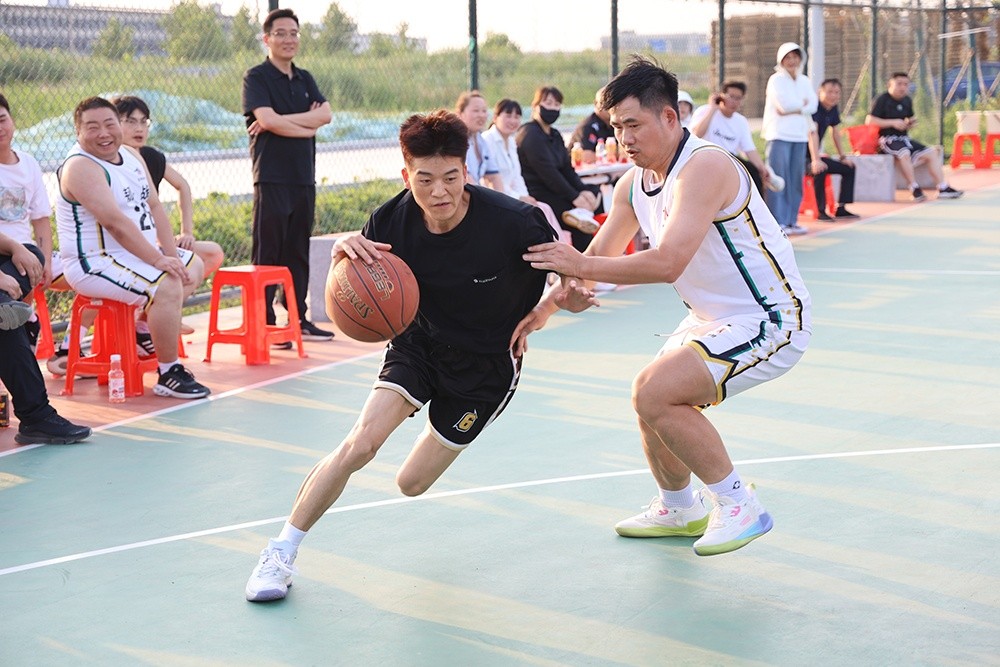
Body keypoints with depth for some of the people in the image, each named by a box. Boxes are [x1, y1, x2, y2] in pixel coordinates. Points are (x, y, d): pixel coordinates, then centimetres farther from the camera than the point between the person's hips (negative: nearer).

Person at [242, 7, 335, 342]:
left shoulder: (305, 79, 16)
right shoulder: (256, 77, -2)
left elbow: (325, 114, -1)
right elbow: (268, 119, -17)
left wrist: (282, 121, -11)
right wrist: (308, 125, -7)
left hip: (304, 176, 6)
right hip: (272, 178, -6)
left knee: (299, 252, 11)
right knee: (268, 254, -4)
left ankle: (299, 319, 17)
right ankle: (265, 324, -2)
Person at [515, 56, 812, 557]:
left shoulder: (704, 167, -26)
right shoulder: (633, 184, 3)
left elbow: (668, 263, -35)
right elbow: (599, 257, 14)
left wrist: (581, 266, -29)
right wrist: (544, 309, 2)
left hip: (769, 320, -10)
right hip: (714, 318, 10)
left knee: (653, 393, -20)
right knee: (653, 401, 14)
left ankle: (739, 505, -7)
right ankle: (679, 510, 37)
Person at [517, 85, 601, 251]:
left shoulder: (555, 136, 18)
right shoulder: (529, 133, -10)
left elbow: (567, 168, 10)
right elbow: (546, 170, -18)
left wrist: (583, 190, -9)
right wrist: (574, 197, -20)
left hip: (553, 192, 9)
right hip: (535, 193, -9)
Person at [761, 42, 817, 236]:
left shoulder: (805, 81, 15)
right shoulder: (776, 80, -2)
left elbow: (812, 106, 3)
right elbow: (784, 105, -15)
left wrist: (793, 109, -9)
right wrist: (802, 104, -1)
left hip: (800, 135, 6)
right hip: (779, 135, -6)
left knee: (796, 179, 6)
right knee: (779, 179, -9)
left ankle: (791, 220, 13)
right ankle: (777, 222, -9)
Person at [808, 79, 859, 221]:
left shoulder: (833, 109, 5)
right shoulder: (814, 107, -22)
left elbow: (836, 134, 16)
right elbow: (812, 133, -34)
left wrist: (843, 157, 14)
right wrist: (815, 160, -45)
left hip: (816, 155, 10)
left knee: (849, 168, 10)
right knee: (820, 169, -36)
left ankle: (841, 209, 9)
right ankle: (821, 210, -27)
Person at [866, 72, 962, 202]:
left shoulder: (907, 100, 14)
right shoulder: (882, 100, -8)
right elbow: (869, 120, -16)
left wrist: (911, 122, 3)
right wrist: (893, 122, -20)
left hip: (904, 138, 8)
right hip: (887, 139, -8)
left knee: (929, 153, -6)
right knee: (904, 153, -36)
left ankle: (943, 188, -7)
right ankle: (915, 188, -27)